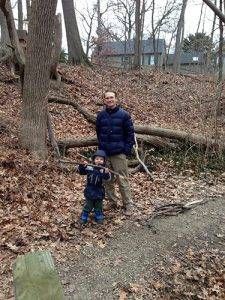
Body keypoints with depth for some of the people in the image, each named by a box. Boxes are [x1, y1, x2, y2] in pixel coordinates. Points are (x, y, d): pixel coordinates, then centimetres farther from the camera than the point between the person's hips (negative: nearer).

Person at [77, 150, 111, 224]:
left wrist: (107, 173, -46)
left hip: (99, 193, 0)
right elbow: (80, 171, -4)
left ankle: (99, 217, 38)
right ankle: (84, 218, 32)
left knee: (98, 207, 19)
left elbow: (108, 178, -25)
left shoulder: (104, 170, -14)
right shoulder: (89, 167, -9)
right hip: (89, 192, 0)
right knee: (88, 206, 15)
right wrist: (81, 166, -23)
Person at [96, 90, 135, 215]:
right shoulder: (101, 115, 8)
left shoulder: (124, 115, -3)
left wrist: (127, 150, -8)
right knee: (107, 180, 11)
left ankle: (128, 205, 13)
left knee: (123, 180, 0)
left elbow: (130, 133, -3)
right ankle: (112, 202, 27)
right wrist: (100, 148, 8)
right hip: (104, 154, 4)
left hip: (119, 154, -4)